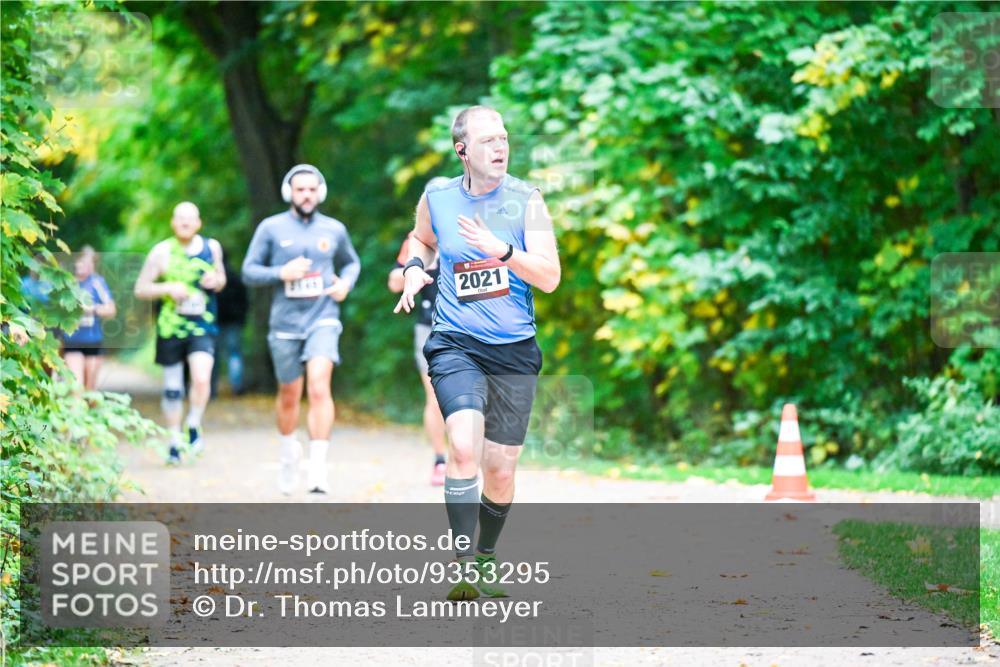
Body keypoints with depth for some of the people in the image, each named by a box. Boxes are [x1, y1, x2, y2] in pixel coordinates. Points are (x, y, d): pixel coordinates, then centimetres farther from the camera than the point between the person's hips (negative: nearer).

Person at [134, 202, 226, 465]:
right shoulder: (162, 252, -2)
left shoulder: (211, 247, 6)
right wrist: (168, 288, -15)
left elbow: (220, 276, 21)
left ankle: (194, 426, 2)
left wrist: (216, 280, -3)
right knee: (172, 389, 7)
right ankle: (175, 441, 22)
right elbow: (141, 288, 1)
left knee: (201, 378, -21)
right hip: (171, 328, 0)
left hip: (203, 327, 0)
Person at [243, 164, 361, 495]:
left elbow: (352, 262, 23)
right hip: (285, 324, 1)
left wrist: (346, 282, 1)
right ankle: (288, 450, 39)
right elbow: (249, 271, 2)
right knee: (289, 395, 12)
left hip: (322, 321, -1)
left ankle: (318, 467, -22)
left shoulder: (334, 229, 7)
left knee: (319, 387, -19)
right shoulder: (271, 228, 1)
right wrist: (281, 273, -15)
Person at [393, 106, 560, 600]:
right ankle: (462, 565, -21)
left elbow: (550, 277, -12)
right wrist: (414, 266, 4)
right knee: (465, 447, -25)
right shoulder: (436, 199, 2)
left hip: (514, 349, 1)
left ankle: (486, 559, 32)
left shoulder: (526, 201, -4)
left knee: (501, 470, 7)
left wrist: (502, 250, -27)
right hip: (454, 342, -1)